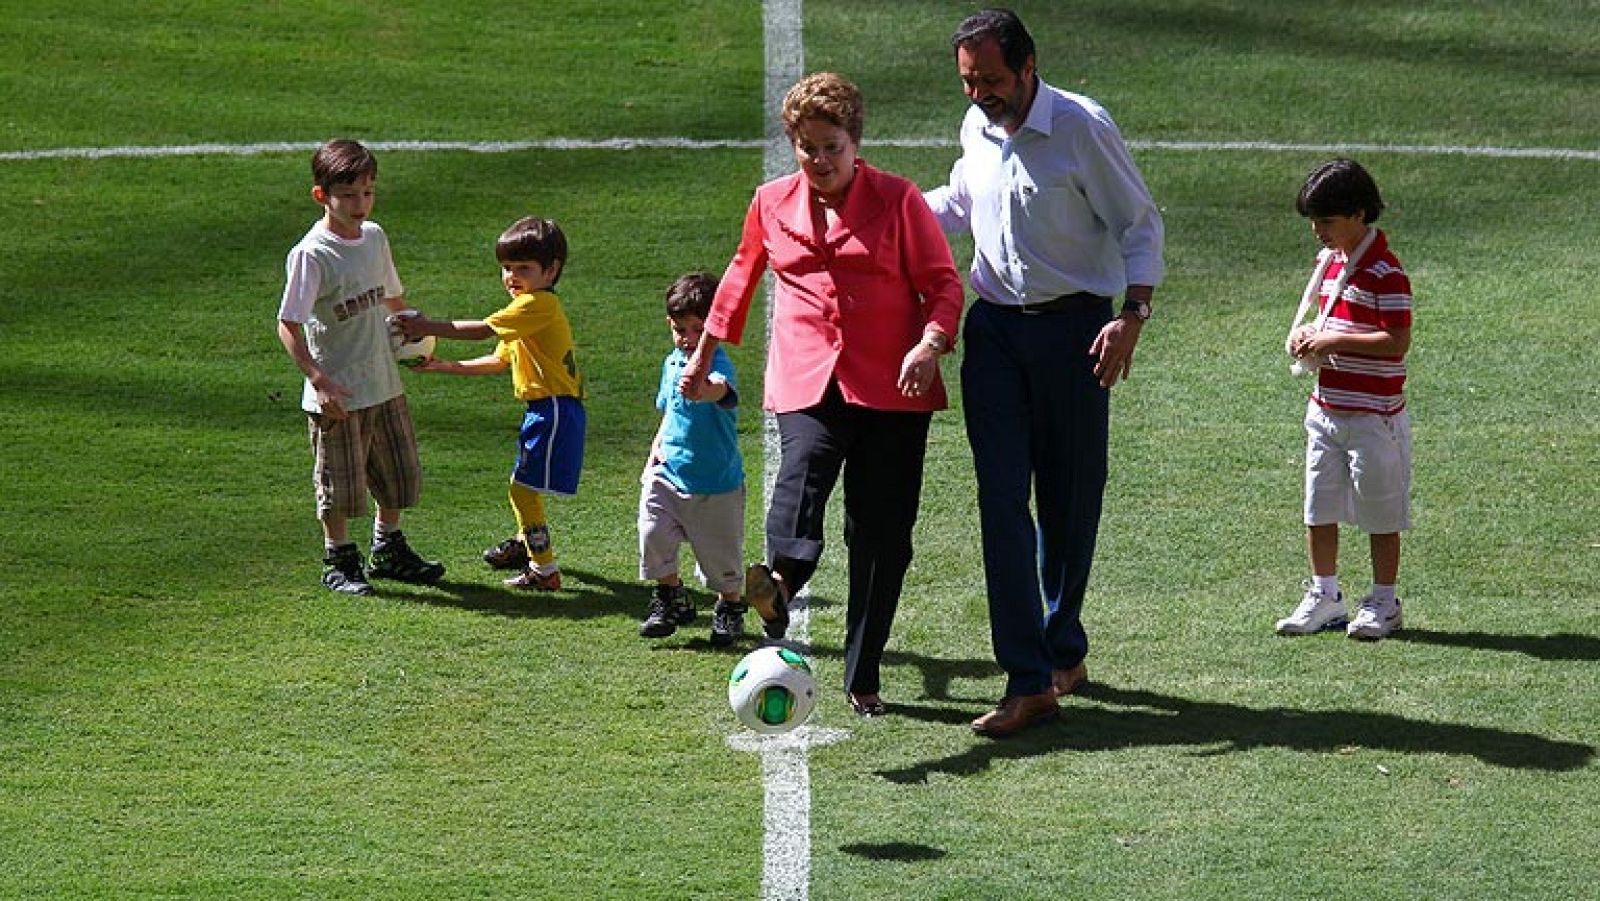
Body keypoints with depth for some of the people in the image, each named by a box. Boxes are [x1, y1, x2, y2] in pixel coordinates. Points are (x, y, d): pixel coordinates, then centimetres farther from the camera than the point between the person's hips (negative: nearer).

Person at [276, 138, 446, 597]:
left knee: (398, 473, 16)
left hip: (384, 385, 7)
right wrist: (317, 379, -26)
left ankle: (389, 549, 34)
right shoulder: (311, 254, -17)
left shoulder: (374, 238, 4)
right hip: (337, 393, -7)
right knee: (339, 483, 4)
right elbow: (288, 324, -19)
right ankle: (339, 560, 21)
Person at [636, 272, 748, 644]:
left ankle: (729, 608, 33)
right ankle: (670, 599, 8)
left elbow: (719, 390, -45)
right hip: (669, 473, 5)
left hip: (716, 481, -5)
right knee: (653, 531, -13)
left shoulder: (719, 364, -18)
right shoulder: (672, 363, 6)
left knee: (722, 556, 7)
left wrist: (700, 385, -68)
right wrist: (656, 450, 9)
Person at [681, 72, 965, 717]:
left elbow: (942, 281, 4)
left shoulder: (898, 200, 5)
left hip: (890, 387, -1)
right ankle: (780, 579, -61)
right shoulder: (772, 204, 14)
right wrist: (704, 356, 33)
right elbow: (742, 275, 29)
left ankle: (863, 676, 7)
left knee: (881, 532, -2)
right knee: (805, 464, -31)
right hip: (806, 383, 1)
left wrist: (930, 344, -15)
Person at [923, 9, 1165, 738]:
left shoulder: (1082, 128, -12)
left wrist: (1132, 314, -21)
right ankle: (1028, 683, -11)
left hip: (1072, 325, -4)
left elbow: (1139, 224, -8)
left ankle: (1064, 647, 27)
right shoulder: (977, 129, 7)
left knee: (1071, 499, 6)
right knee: (1002, 499, -8)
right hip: (995, 328, 4)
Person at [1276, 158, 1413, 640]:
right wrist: (1307, 334, 4)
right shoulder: (1327, 261, 10)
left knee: (1380, 512, 4)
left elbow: (1397, 342, -22)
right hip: (1325, 407, 8)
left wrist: (1334, 340, -20)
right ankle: (1324, 596, 23)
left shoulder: (1384, 272, -17)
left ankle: (1383, 603, 14)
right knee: (1319, 508, 12)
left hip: (1372, 414, -8)